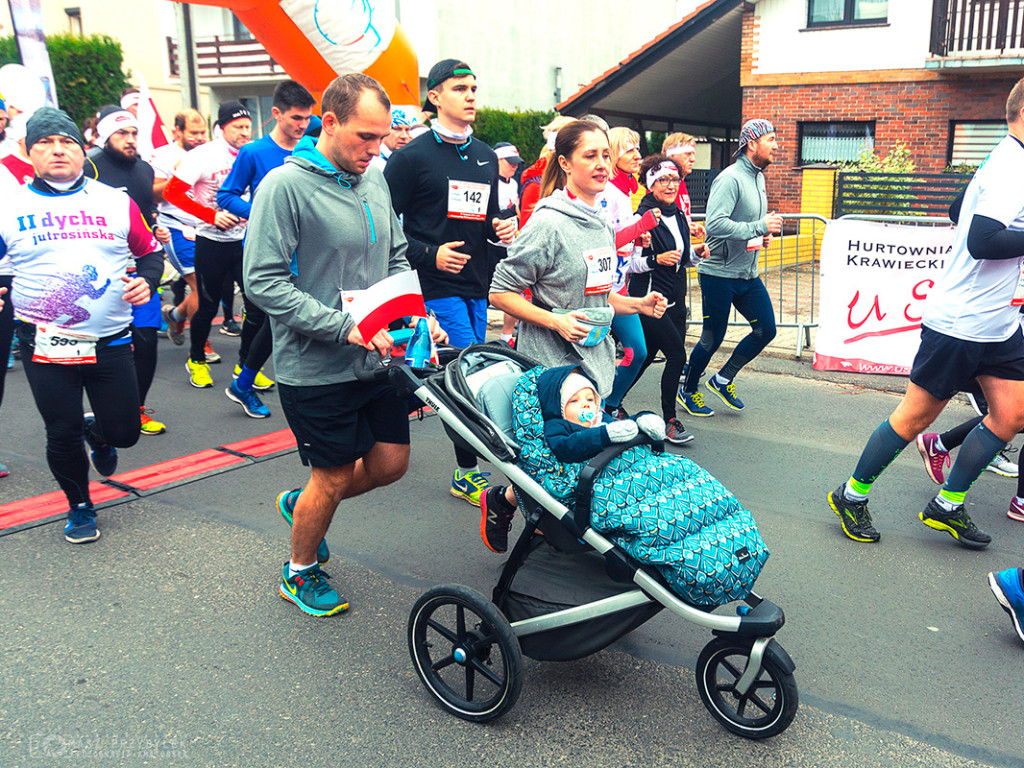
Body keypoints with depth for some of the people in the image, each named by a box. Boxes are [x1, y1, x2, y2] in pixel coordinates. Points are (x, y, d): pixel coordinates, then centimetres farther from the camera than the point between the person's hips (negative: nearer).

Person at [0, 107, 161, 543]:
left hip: (111, 340, 1)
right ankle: (79, 507, 33)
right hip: (44, 343, -1)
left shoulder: (116, 202, 4)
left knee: (124, 433, 5)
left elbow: (151, 253, 13)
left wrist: (146, 280, -6)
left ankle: (96, 431, 44)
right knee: (62, 434, 7)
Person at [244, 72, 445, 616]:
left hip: (377, 359, 7)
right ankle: (301, 572, 34)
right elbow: (263, 283, -20)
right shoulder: (285, 185, -15)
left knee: (391, 463, 12)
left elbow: (397, 260, 15)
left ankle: (302, 505, 40)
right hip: (316, 367, -6)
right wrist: (344, 327, -25)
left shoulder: (375, 180, 6)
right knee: (335, 477, 6)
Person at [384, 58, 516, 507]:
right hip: (438, 284, -7)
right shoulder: (413, 157, -4)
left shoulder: (486, 157, 17)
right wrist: (428, 254, -15)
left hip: (478, 285, 7)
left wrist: (500, 228, 3)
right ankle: (468, 472, -2)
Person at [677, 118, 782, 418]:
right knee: (713, 339, 2)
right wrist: (760, 227, -26)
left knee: (766, 329, 7)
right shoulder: (730, 178, -18)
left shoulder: (758, 177, 12)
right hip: (719, 273, -9)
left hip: (748, 274, 9)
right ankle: (688, 390, 24)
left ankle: (723, 379, 22)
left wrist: (765, 232, 4)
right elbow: (715, 224, -29)